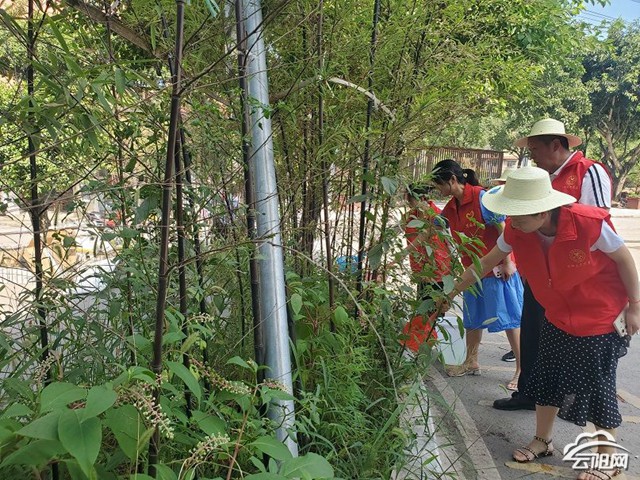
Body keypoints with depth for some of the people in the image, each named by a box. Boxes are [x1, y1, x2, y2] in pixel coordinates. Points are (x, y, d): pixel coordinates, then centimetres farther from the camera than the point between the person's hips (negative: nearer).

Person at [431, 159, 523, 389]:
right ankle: (471, 363, 31)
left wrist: (507, 263, -18)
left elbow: (503, 228, -18)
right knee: (472, 318, 16)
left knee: (510, 319, -2)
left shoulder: (480, 197, -17)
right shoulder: (451, 208, 8)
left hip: (497, 269, -8)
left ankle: (521, 370, 6)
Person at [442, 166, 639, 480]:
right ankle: (542, 441, 31)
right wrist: (450, 293, -1)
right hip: (557, 318, 5)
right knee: (547, 379, 11)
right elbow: (485, 263, -4)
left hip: (600, 319, -5)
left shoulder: (589, 223, -33)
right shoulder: (516, 231, -18)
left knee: (597, 388, 2)